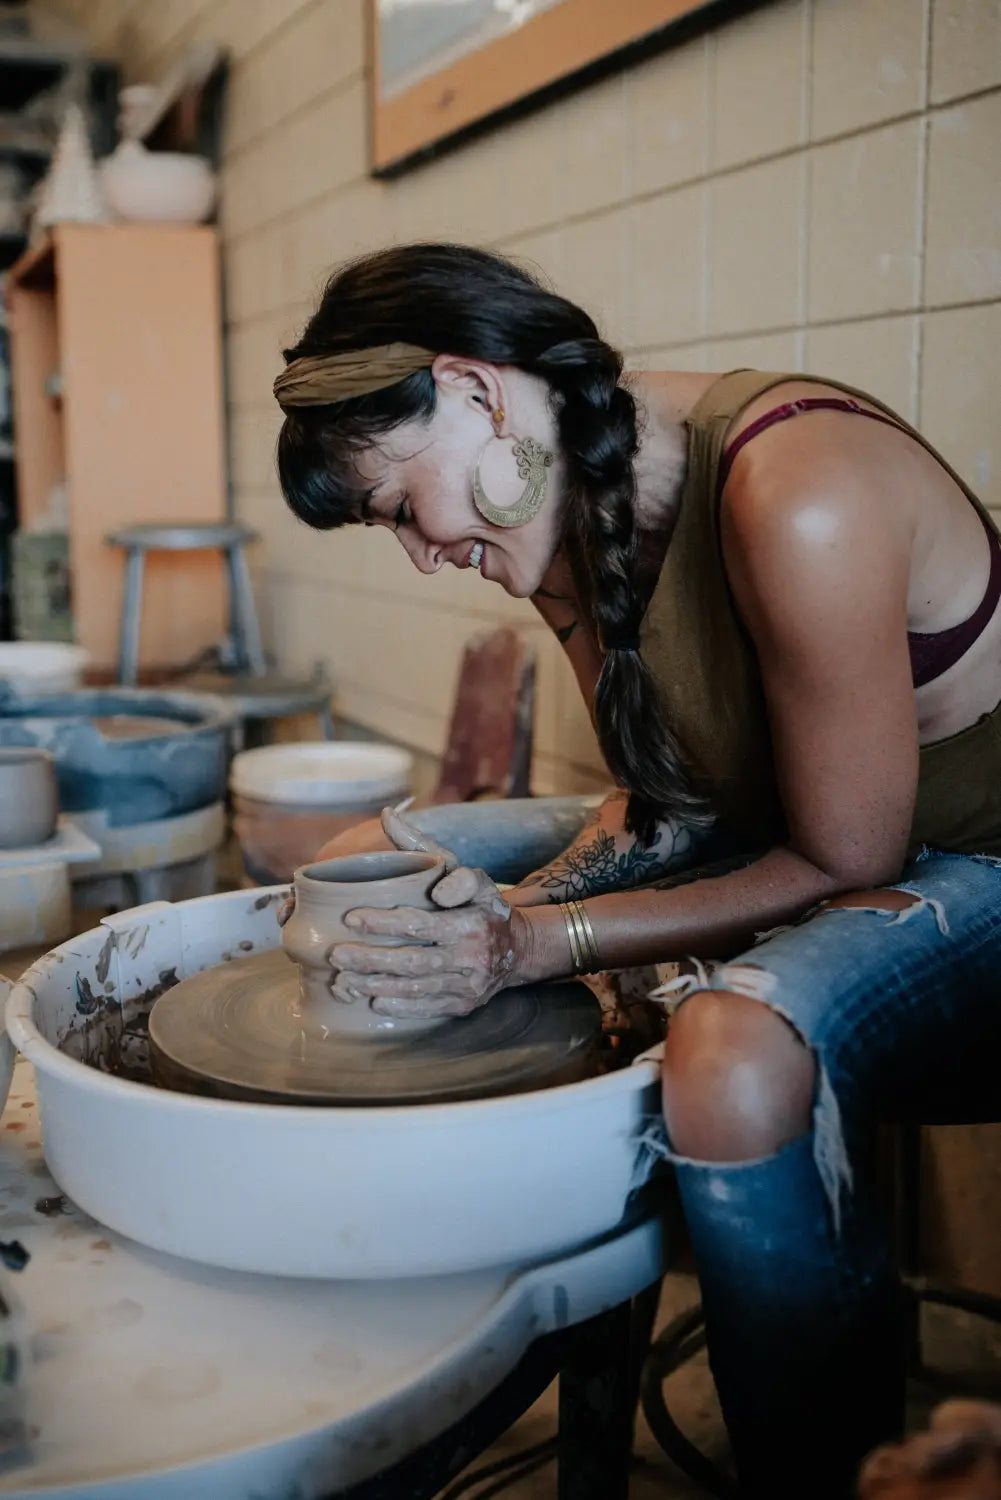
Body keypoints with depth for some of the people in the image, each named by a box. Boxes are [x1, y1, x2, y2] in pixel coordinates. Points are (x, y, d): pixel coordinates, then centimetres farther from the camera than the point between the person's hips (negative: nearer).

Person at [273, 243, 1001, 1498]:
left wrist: (536, 945, -22)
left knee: (736, 1047, -41)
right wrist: (514, 906, -11)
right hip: (813, 838, 8)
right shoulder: (574, 515, -2)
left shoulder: (794, 497, -29)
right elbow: (670, 799, 6)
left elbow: (847, 864, -22)